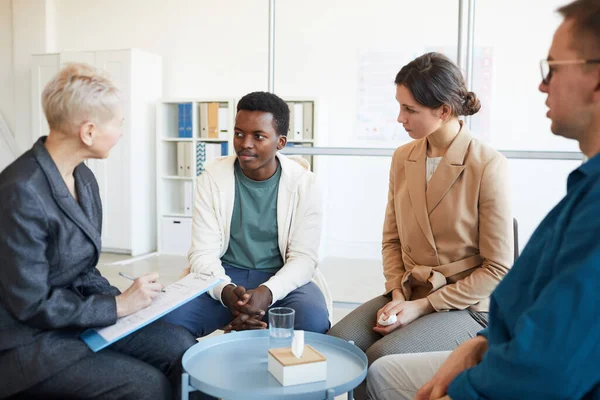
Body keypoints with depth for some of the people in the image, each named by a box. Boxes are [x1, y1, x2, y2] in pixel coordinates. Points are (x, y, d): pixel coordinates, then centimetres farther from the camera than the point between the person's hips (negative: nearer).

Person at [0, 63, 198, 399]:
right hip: (27, 341, -8)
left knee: (181, 345, -8)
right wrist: (118, 305, -15)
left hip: (76, 319, 8)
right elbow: (32, 304, -21)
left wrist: (129, 300, -5)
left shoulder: (83, 178, 4)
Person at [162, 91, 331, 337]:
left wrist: (267, 292, -31)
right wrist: (227, 292, -31)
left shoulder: (302, 182, -6)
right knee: (170, 317, -27)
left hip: (281, 280, 0)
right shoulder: (212, 177, -5)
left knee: (313, 322, -31)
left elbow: (303, 257, -11)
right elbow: (203, 253, -9)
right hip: (224, 277, 0)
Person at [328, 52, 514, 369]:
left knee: (380, 359, -28)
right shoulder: (402, 157, 4)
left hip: (466, 306, -5)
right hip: (408, 294, 5)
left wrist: (424, 306, -14)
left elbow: (498, 269, -11)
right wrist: (398, 295, -6)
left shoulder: (488, 166, -13)